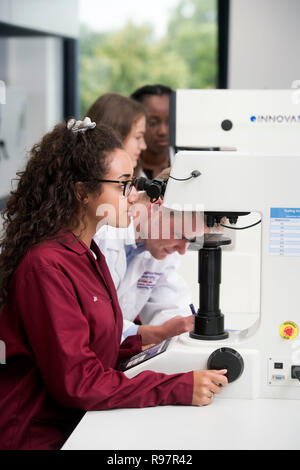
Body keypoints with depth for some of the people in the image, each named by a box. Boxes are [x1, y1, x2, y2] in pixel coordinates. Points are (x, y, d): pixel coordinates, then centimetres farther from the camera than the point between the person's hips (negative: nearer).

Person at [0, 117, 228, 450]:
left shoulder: (88, 254, 13)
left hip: (80, 422, 9)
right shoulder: (46, 266, -18)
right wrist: (179, 388, -22)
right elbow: (76, 383, -21)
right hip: (42, 437, -8)